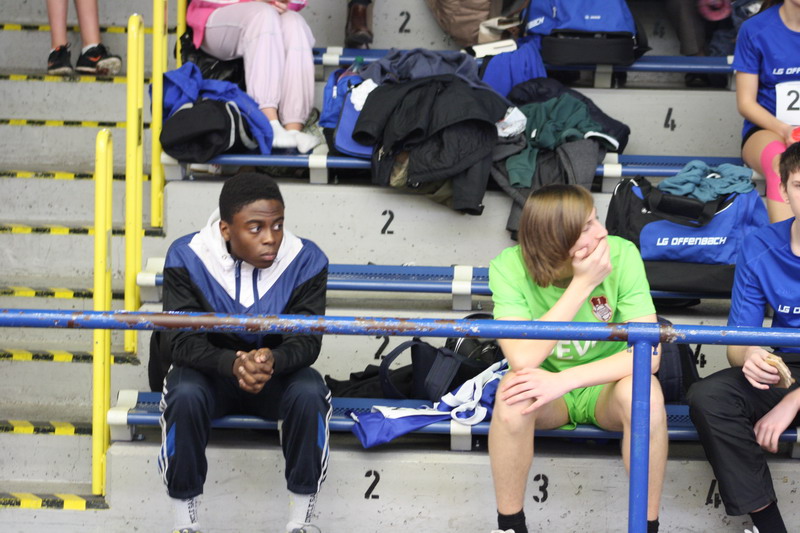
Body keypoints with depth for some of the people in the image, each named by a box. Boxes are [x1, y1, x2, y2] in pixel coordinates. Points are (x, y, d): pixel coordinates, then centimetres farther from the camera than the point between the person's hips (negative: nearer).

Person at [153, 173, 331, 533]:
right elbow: (182, 340, -21)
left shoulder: (306, 260, -15)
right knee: (186, 395, -34)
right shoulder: (186, 257, -17)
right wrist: (233, 364, -43)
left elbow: (307, 341, -18)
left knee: (309, 393, -32)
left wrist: (273, 360, -43)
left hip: (278, 373, 1)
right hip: (209, 371, -1)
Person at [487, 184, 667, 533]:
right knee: (515, 391, -33)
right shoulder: (510, 267, -22)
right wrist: (583, 284, -34)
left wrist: (566, 379, -36)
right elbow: (523, 360, -33)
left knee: (642, 391, -33)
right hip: (547, 389, 0)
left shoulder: (622, 255, -21)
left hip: (605, 387, 0)